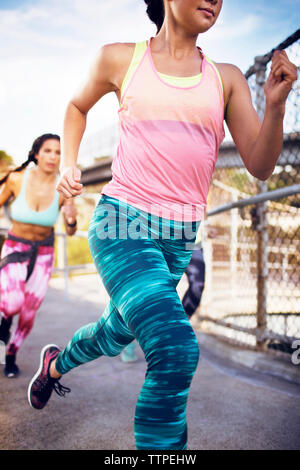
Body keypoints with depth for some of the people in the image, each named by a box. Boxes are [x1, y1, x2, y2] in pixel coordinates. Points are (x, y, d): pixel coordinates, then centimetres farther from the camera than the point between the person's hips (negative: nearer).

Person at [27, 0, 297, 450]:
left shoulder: (227, 79, 7)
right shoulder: (120, 59, 2)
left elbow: (259, 166, 1)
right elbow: (77, 106, 21)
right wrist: (68, 164, 7)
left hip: (181, 237, 4)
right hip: (122, 221, -4)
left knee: (117, 333, 22)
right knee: (176, 348, -24)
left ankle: (56, 364, 55)